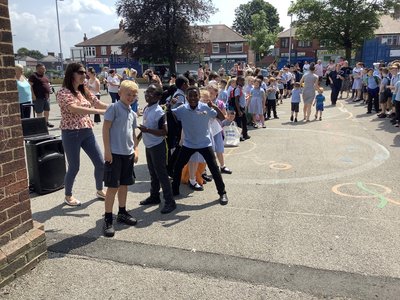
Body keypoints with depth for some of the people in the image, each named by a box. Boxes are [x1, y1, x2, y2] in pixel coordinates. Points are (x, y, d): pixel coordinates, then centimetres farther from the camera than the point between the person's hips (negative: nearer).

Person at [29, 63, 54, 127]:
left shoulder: (45, 76, 16)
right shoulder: (33, 76, -9)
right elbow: (30, 86, -15)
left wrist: (49, 89, 17)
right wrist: (33, 95, -20)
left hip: (47, 96, 8)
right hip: (38, 97, -8)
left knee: (47, 110, 15)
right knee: (39, 112, -1)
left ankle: (46, 122, 29)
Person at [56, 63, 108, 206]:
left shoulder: (85, 91, 10)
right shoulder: (63, 92, -11)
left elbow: (100, 104, 6)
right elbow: (74, 109, -28)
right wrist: (99, 112, -35)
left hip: (87, 132, 7)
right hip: (71, 134, -6)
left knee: (100, 163, 8)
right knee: (74, 167, 4)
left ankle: (99, 190, 30)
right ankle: (68, 196, 27)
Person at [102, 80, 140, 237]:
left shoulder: (133, 114, 14)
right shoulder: (114, 108, -8)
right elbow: (105, 128, -11)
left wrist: (136, 149, 13)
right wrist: (107, 150, -15)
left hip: (128, 154, 7)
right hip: (114, 153, -7)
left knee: (124, 184, 16)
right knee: (113, 187, -4)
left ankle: (122, 213, 31)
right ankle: (108, 220, 6)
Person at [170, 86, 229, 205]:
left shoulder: (206, 108, -15)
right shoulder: (182, 109, -11)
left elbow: (223, 118, -10)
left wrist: (215, 107, -23)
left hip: (205, 143, -2)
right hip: (188, 144, 2)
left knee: (214, 168, -2)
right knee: (177, 167, 8)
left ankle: (222, 193, 15)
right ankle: (174, 190, 29)